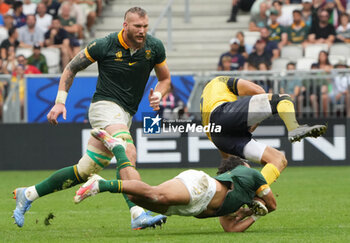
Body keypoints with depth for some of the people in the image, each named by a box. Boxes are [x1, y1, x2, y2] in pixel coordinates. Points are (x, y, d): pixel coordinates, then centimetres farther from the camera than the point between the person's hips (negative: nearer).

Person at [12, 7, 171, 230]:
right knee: (128, 152, -32)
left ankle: (28, 195, 20)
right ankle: (138, 214, -44)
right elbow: (72, 68, 5)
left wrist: (158, 95, -7)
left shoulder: (155, 47, 1)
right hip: (105, 105, -6)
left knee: (85, 171, 6)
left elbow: (165, 78, 16)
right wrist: (60, 101, -2)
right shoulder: (104, 46, -9)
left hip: (124, 115, 6)